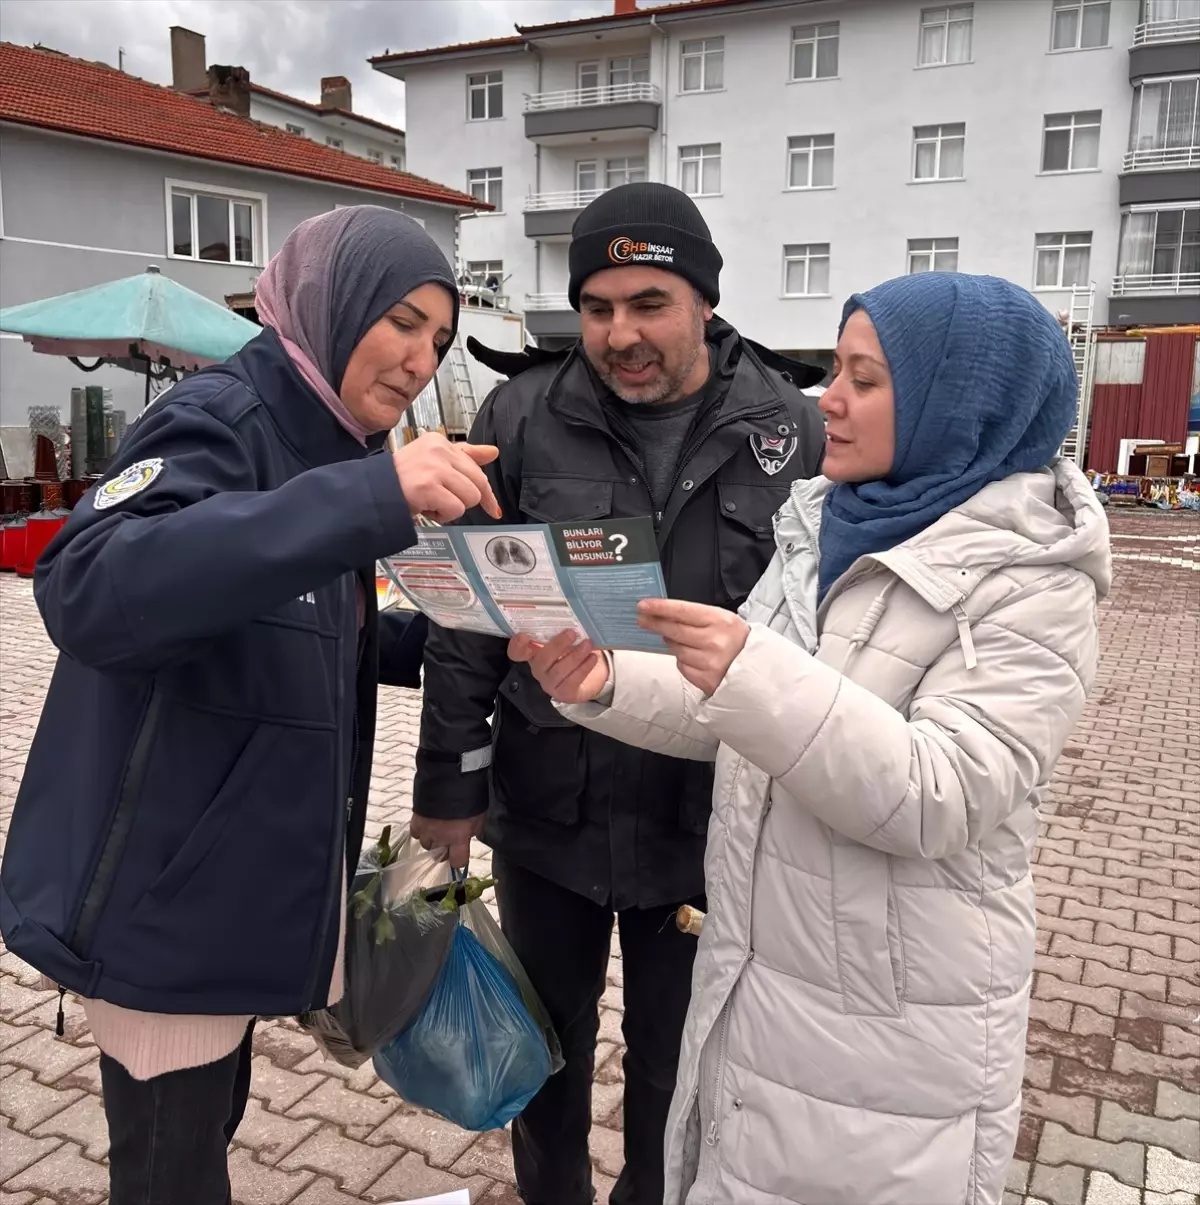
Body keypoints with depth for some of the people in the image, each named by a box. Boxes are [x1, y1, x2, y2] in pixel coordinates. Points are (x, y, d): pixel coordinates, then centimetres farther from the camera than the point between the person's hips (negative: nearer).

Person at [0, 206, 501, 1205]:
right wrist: (371, 497, -44)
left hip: (239, 886, 8)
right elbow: (90, 591, -39)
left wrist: (438, 637, -1)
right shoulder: (219, 421, -19)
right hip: (162, 897, -8)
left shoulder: (323, 446, 7)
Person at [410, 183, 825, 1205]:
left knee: (673, 1068, 18)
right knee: (547, 1046, 21)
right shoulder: (523, 419, -5)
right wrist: (450, 782, -1)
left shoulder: (792, 435, -5)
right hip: (543, 811, 1)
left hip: (707, 825, 0)